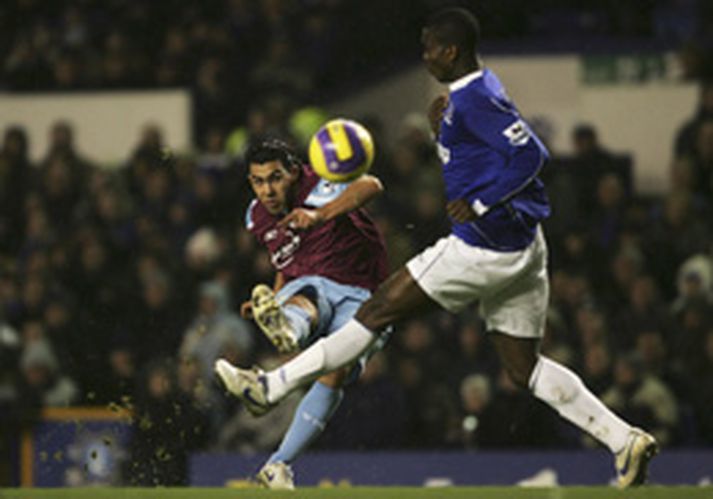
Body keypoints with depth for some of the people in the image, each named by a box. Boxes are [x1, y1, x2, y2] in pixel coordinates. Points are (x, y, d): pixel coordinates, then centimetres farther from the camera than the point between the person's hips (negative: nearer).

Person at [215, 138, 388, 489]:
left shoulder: (315, 189, -12)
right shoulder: (258, 218, 10)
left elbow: (369, 186, -34)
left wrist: (319, 216, -49)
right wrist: (268, 302, 9)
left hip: (357, 297, -3)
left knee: (337, 371, -30)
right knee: (303, 301, -37)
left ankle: (278, 465, -29)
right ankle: (284, 330, -78)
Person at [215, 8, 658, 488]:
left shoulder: (475, 99, -16)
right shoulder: (468, 94, 15)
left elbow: (531, 154, -23)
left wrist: (479, 204, -22)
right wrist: (442, 128, 12)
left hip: (486, 248, -10)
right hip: (520, 246, 10)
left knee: (380, 309, -2)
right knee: (524, 367, 10)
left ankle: (273, 386, 4)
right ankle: (625, 439, 3)